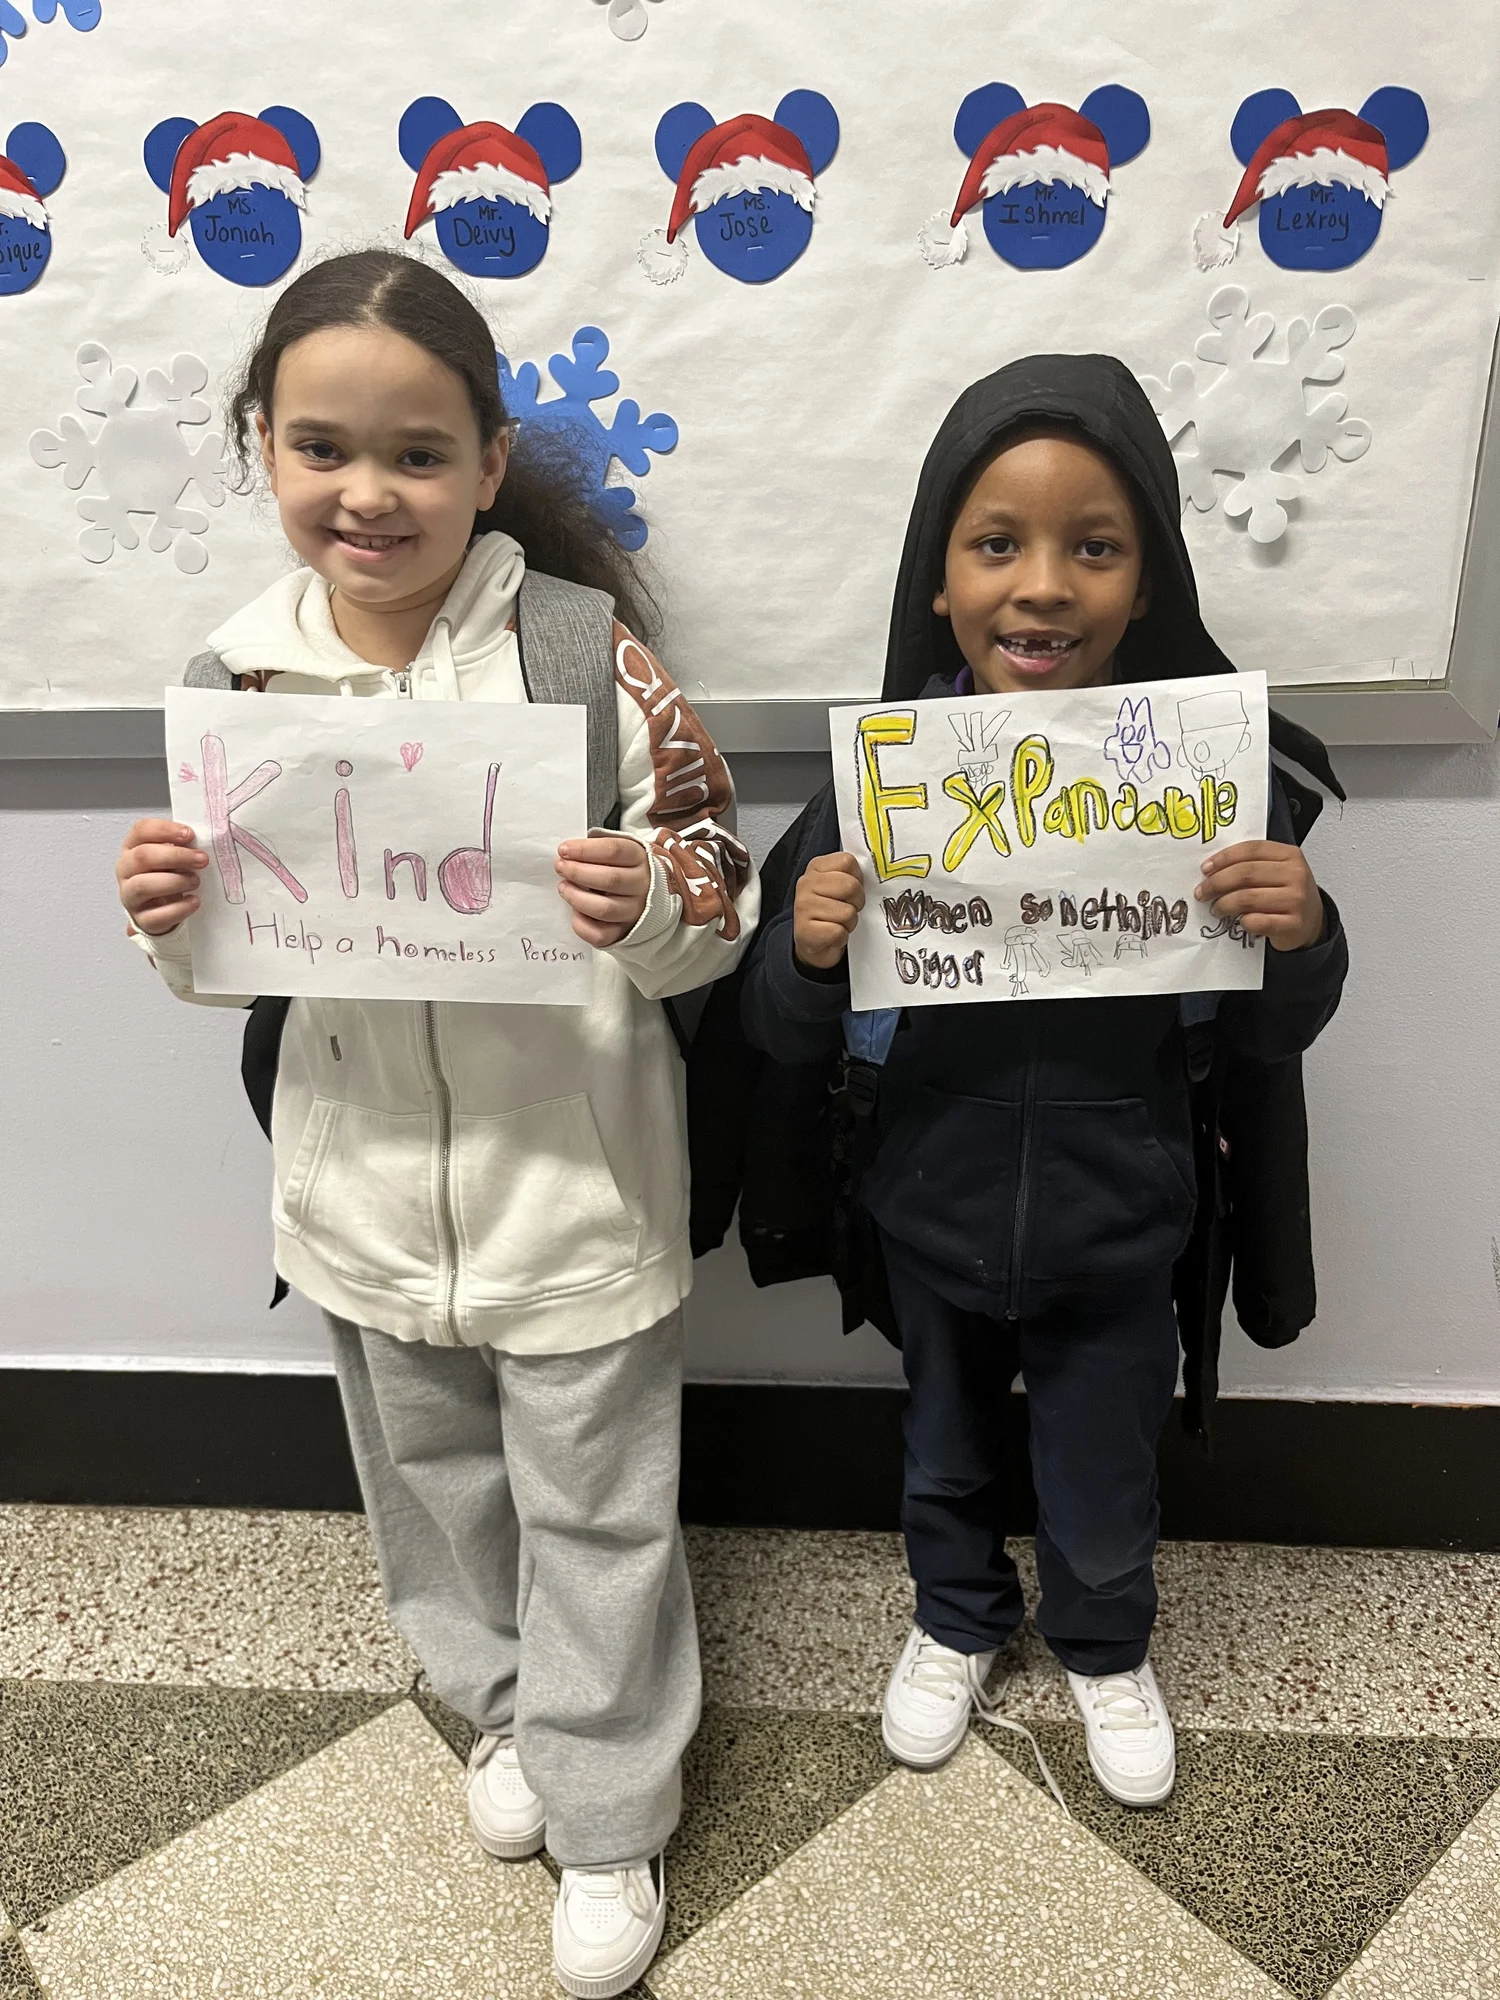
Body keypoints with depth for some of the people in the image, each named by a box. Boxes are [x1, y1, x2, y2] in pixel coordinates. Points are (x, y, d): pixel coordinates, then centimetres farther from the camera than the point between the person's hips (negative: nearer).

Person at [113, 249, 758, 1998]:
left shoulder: (584, 652, -15)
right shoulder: (237, 675, -3)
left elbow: (720, 910, -11)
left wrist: (650, 907, -32)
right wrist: (170, 921, -15)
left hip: (569, 1185, -3)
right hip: (366, 1188, 4)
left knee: (594, 1515, 15)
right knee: (430, 1482, 25)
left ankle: (606, 1815, 41)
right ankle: (501, 1701, 55)